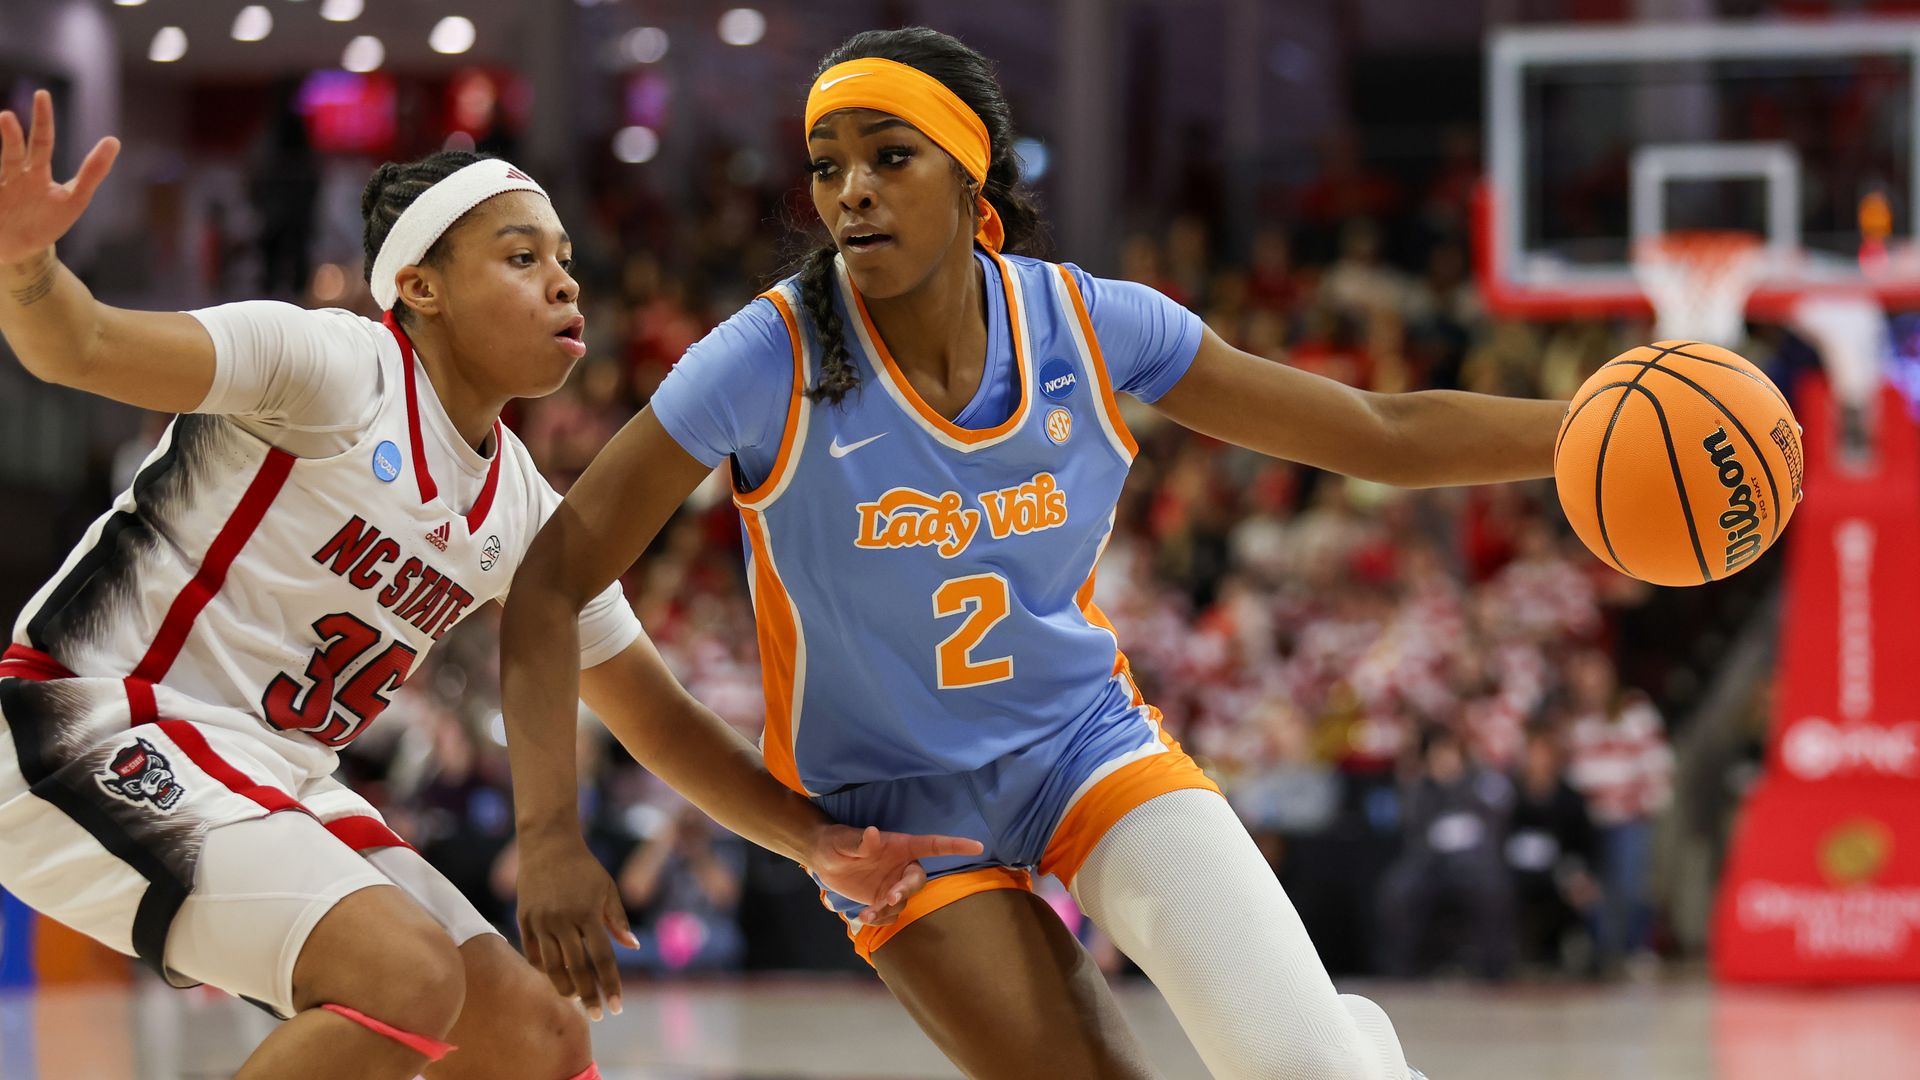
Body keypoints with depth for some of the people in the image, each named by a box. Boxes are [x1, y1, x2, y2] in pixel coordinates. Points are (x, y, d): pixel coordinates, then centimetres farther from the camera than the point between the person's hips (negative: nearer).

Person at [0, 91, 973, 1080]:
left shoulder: (525, 513, 10)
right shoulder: (335, 368, -14)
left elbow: (656, 716, 18)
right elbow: (85, 347, -27)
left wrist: (816, 840, 6)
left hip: (274, 781, 9)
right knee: (408, 974, -29)